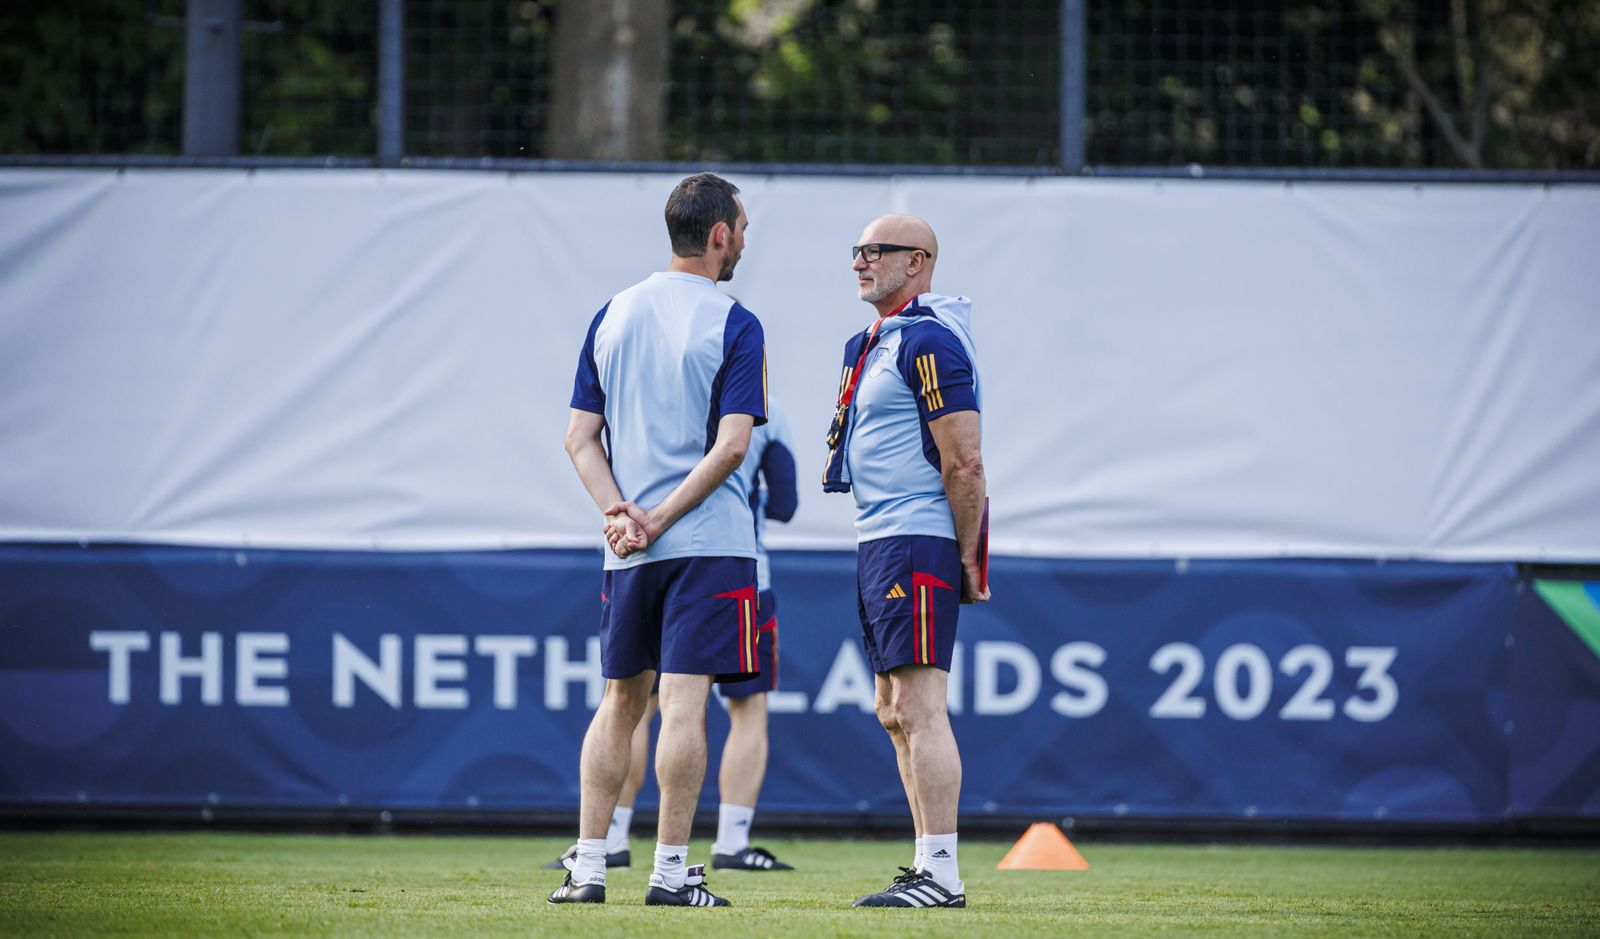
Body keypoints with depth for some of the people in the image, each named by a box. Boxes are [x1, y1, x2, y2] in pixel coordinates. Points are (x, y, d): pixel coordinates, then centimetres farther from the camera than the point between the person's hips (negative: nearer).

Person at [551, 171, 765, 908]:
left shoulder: (612, 315, 11)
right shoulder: (732, 325, -6)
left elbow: (580, 438, 6)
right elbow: (731, 445, -15)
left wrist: (620, 511, -3)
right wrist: (661, 518, -12)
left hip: (627, 550, 5)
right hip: (709, 543, -5)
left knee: (620, 701, 13)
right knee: (683, 702, -6)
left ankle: (587, 866, 9)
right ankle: (670, 870, -7)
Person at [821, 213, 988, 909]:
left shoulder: (928, 342, -14)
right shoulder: (876, 342, 17)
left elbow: (964, 464, -18)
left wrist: (966, 560, -16)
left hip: (916, 543, -11)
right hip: (877, 542, 11)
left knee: (918, 707, -12)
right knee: (895, 713, 13)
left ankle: (941, 873, -13)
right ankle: (928, 869, 18)